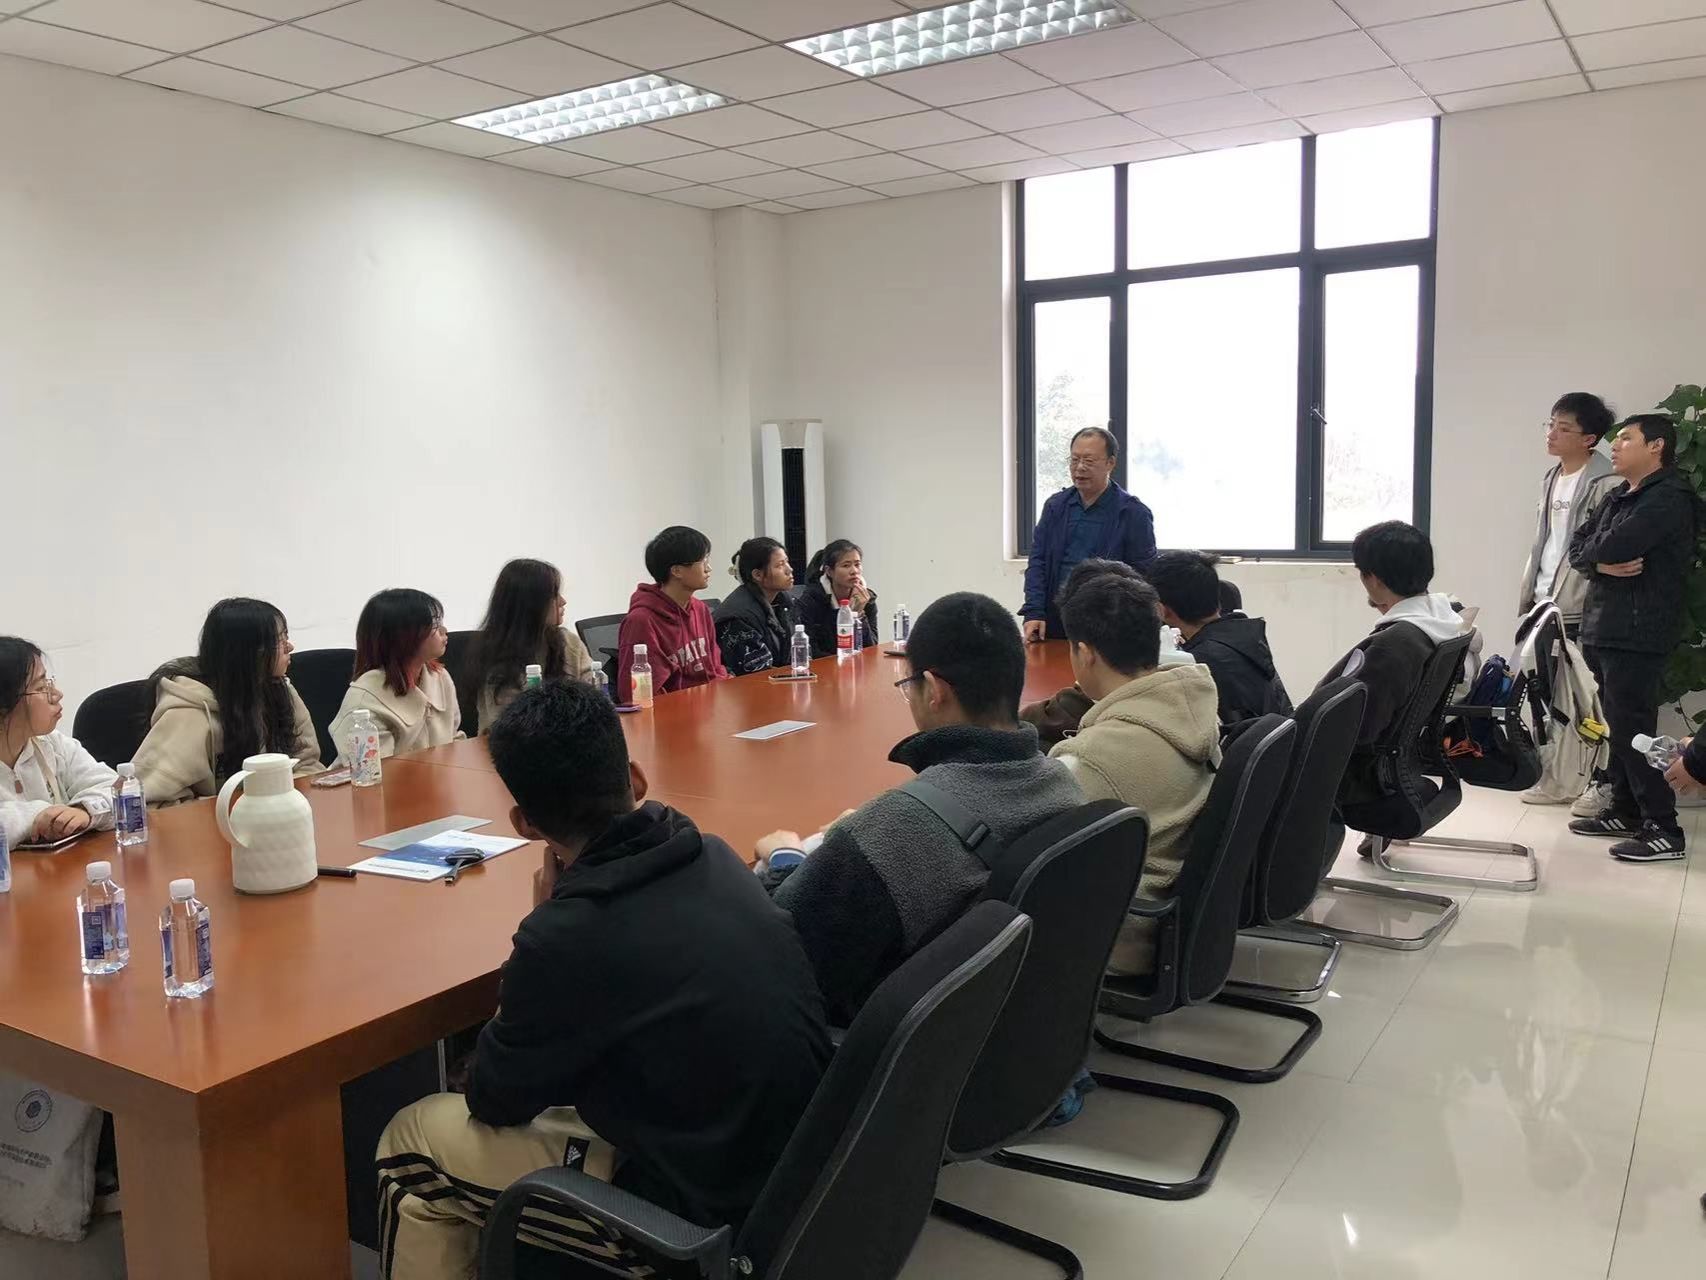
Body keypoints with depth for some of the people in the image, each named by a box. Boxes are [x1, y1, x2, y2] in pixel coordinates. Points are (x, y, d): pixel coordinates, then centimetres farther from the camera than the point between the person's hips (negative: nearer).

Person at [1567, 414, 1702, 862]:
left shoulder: (1669, 497, -12)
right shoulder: (1616, 497, 18)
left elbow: (1612, 546, -23)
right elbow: (1577, 550, 10)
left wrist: (1594, 552, -1)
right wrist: (1602, 563, -10)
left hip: (1638, 631, -9)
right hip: (1603, 627, 9)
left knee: (1633, 728, -8)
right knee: (1619, 724, 14)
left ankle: (1663, 830, -3)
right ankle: (1625, 811, 23)